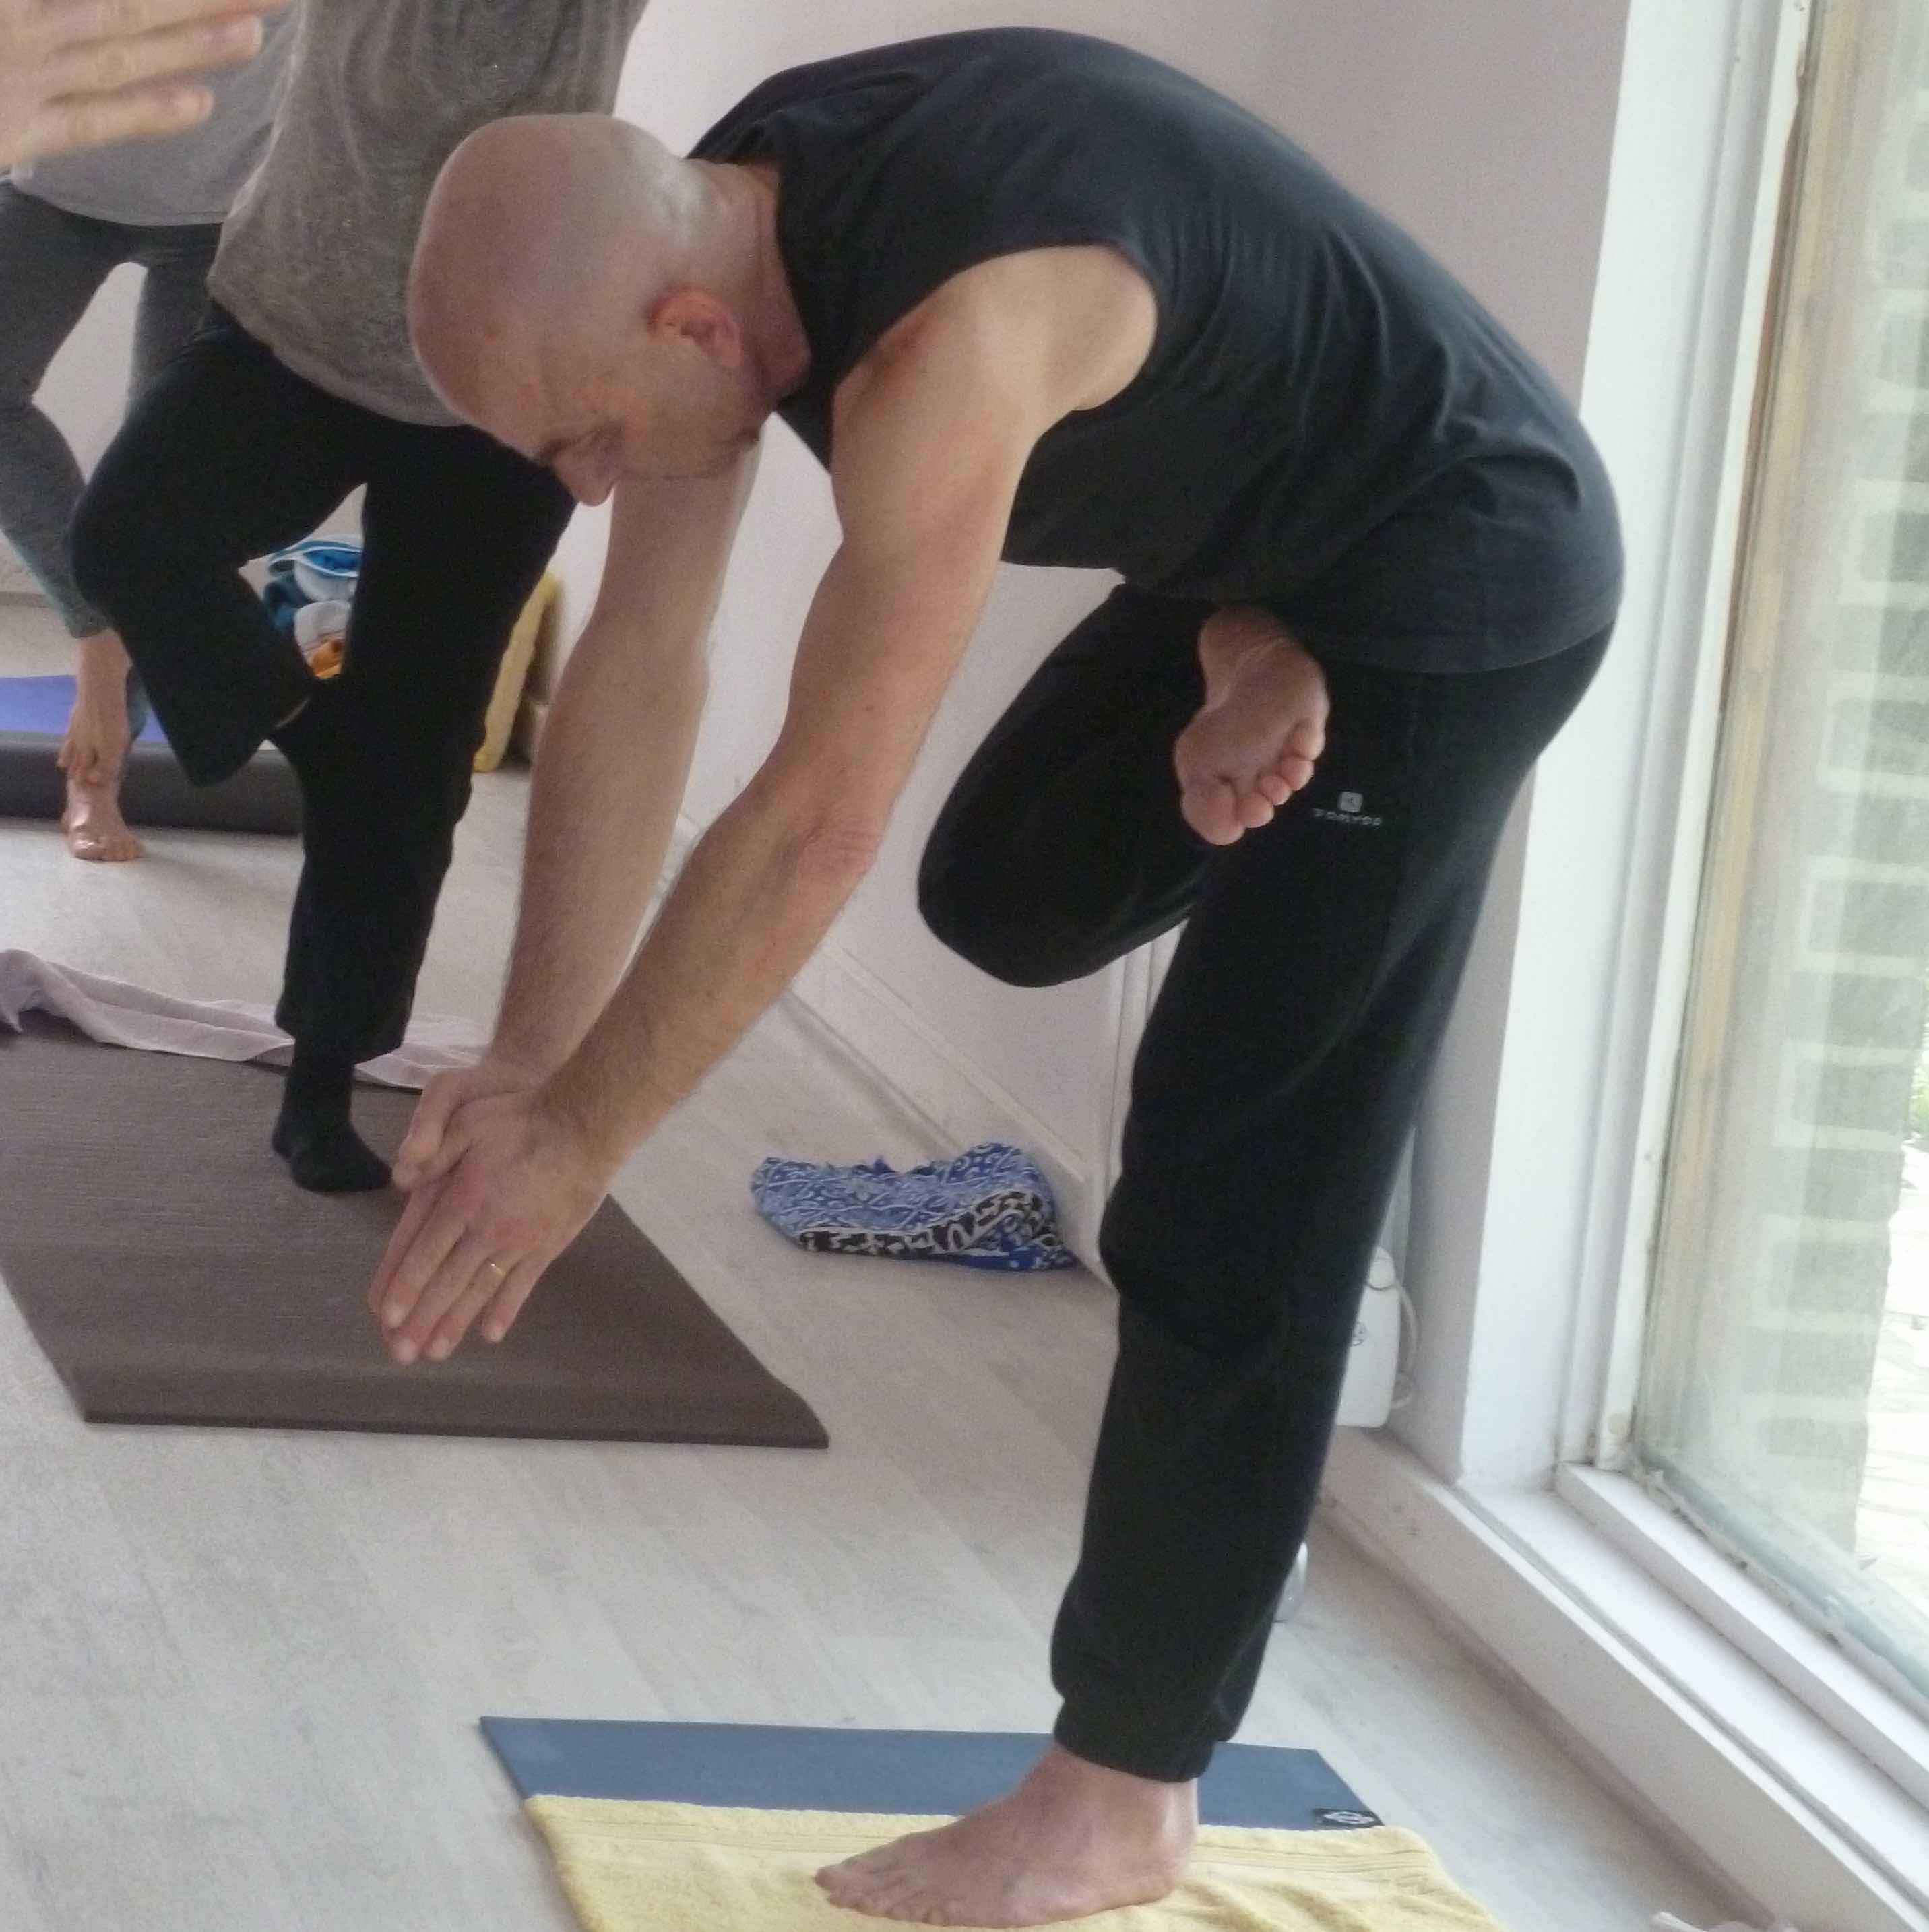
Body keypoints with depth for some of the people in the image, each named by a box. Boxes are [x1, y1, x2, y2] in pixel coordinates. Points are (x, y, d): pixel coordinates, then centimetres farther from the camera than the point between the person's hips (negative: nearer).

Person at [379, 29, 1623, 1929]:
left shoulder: (949, 335, -37)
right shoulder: (713, 227, -11)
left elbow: (816, 824, -32)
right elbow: (637, 674, -6)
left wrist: (573, 1144, -23)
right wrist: (527, 1065, -8)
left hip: (1457, 581, -9)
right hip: (1264, 547, 9)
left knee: (1235, 1204, -6)